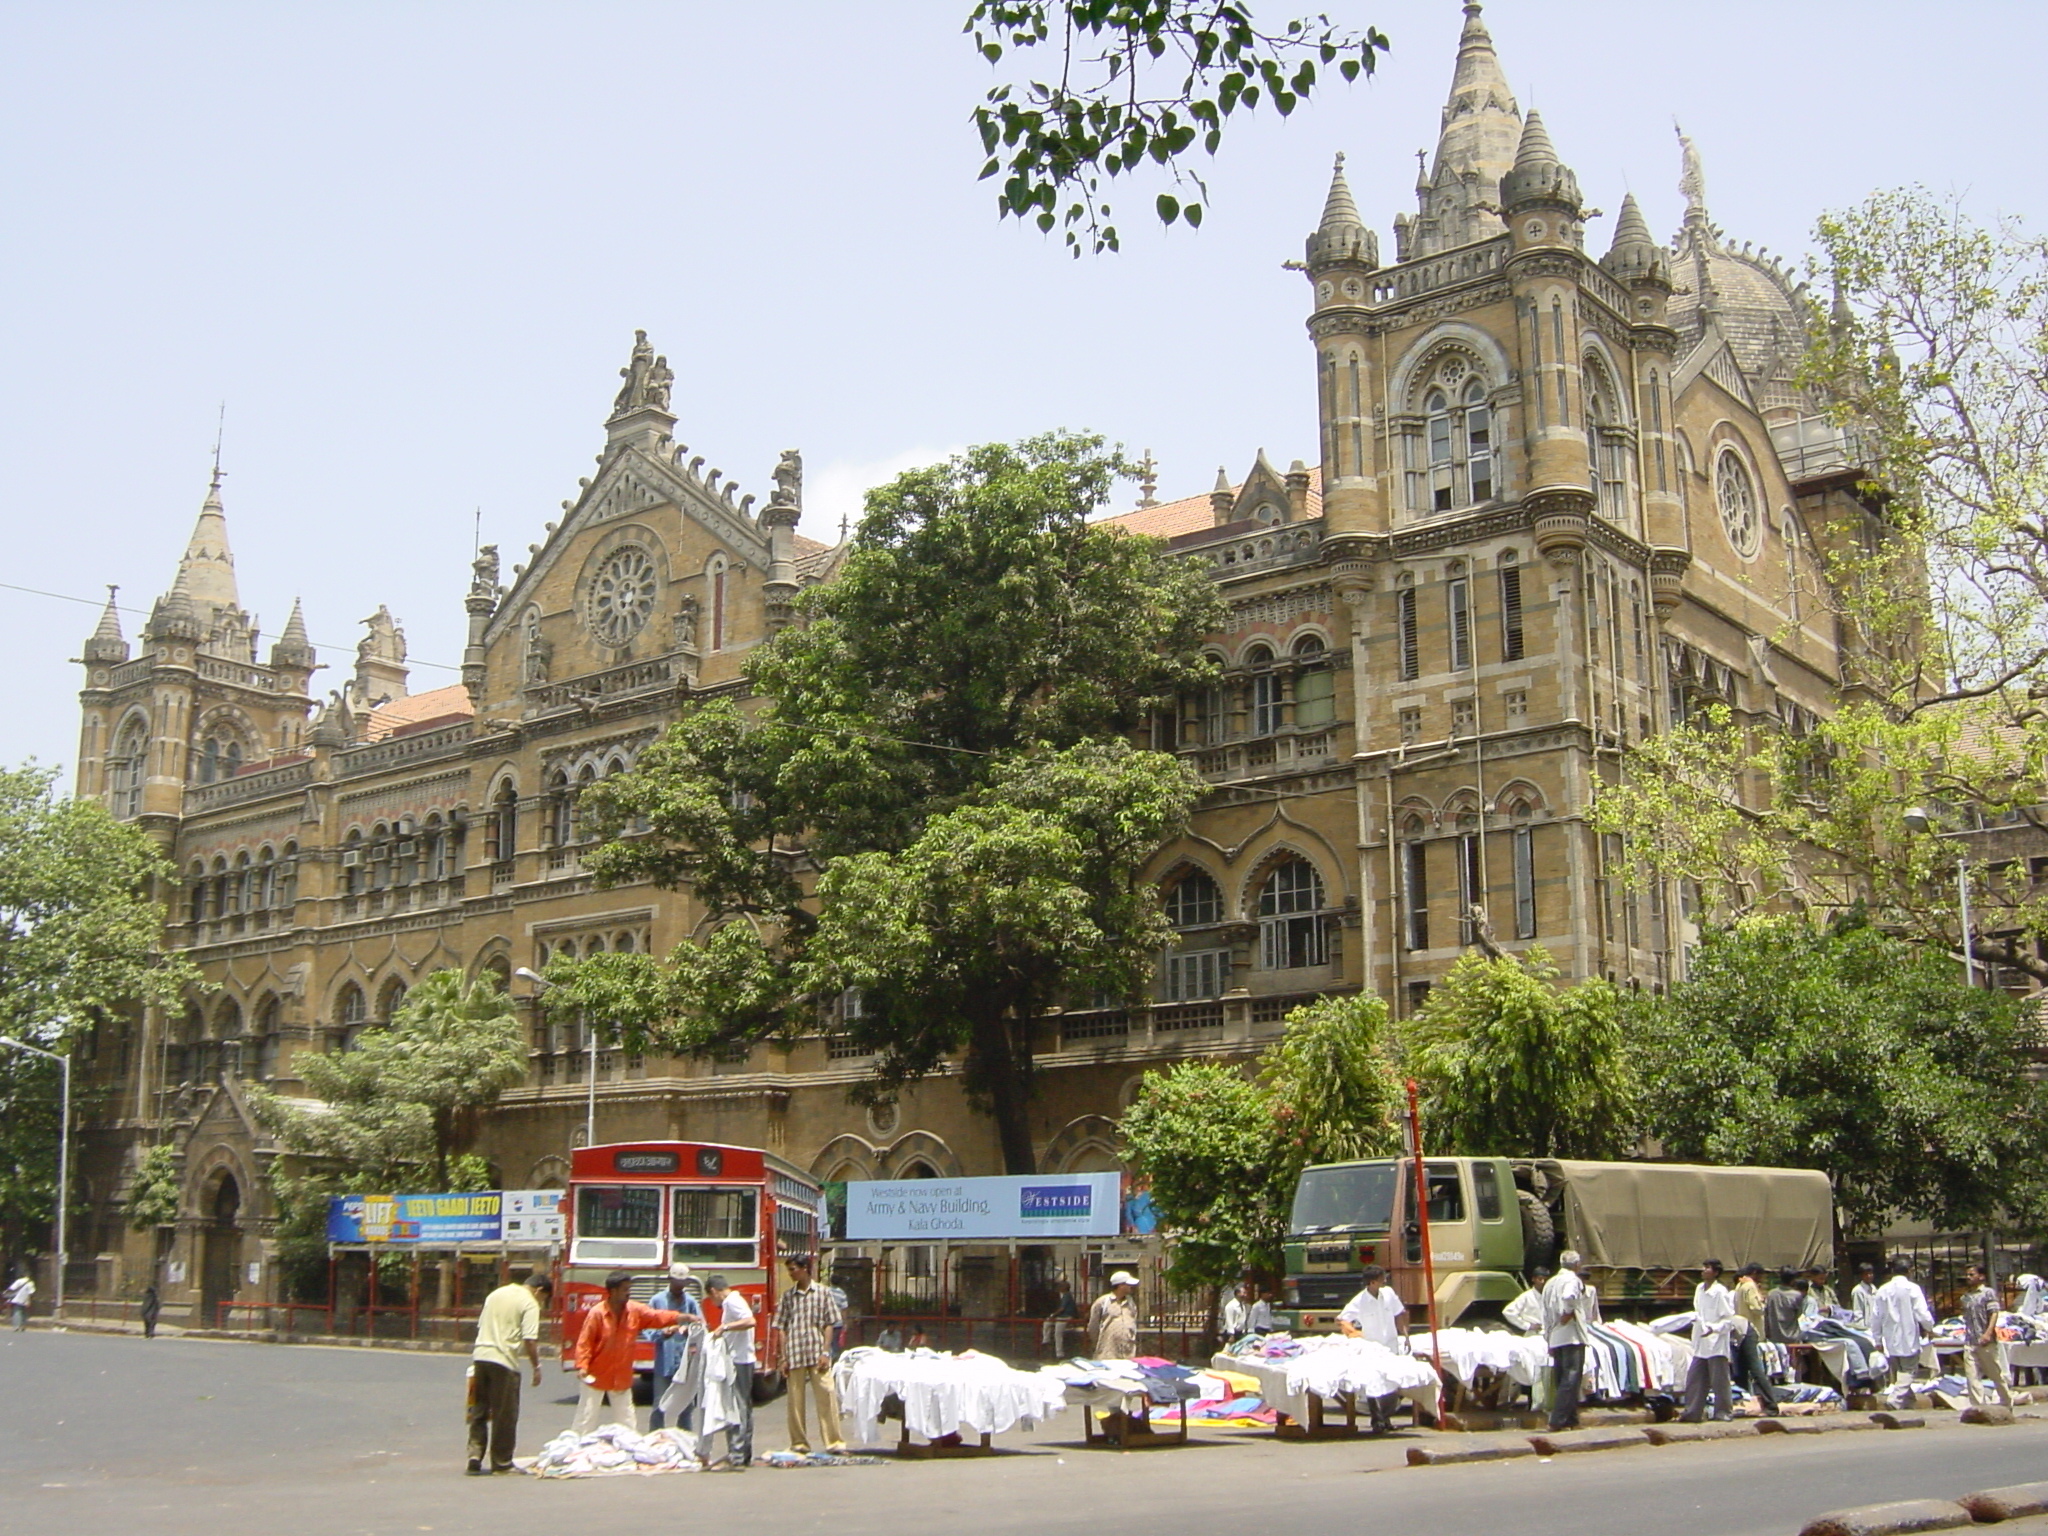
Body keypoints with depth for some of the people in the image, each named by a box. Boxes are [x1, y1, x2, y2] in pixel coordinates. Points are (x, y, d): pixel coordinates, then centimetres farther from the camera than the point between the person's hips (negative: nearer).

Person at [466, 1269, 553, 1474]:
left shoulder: (495, 1294, 17)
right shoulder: (529, 1303, -5)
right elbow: (529, 1340, -13)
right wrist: (536, 1367, -3)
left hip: (480, 1356, 7)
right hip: (504, 1361, -6)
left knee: (479, 1411, 12)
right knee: (505, 1415, 4)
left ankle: (475, 1457, 6)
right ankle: (501, 1463, 9)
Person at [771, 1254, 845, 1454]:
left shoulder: (822, 1293, 5)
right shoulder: (787, 1296, 10)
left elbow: (829, 1324, 4)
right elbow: (782, 1329, 9)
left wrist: (826, 1352, -5)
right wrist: (784, 1358, 3)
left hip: (817, 1354, -2)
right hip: (795, 1356, 2)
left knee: (827, 1396, -8)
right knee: (795, 1400, 3)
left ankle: (835, 1442, -4)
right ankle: (799, 1444, 12)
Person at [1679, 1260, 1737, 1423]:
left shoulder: (1720, 1292, -13)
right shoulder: (1699, 1289, 10)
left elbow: (1729, 1319, -13)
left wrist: (1714, 1328, -26)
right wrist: (1695, 1317, 6)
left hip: (1716, 1344, -8)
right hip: (1701, 1344, 8)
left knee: (1719, 1380, 0)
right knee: (1694, 1380, 8)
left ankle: (1724, 1412, 10)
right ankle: (1692, 1413, 14)